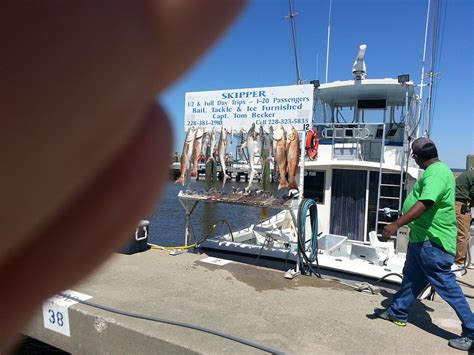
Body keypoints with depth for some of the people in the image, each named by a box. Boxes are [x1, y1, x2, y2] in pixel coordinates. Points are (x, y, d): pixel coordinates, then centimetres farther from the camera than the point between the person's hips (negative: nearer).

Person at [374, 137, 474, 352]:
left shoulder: (436, 174, -21)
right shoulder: (437, 170, 12)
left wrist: (396, 224, -39)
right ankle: (397, 312, 34)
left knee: (446, 285, -1)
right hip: (422, 238, 11)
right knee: (411, 278, 19)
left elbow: (424, 204, -36)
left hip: (432, 241, -11)